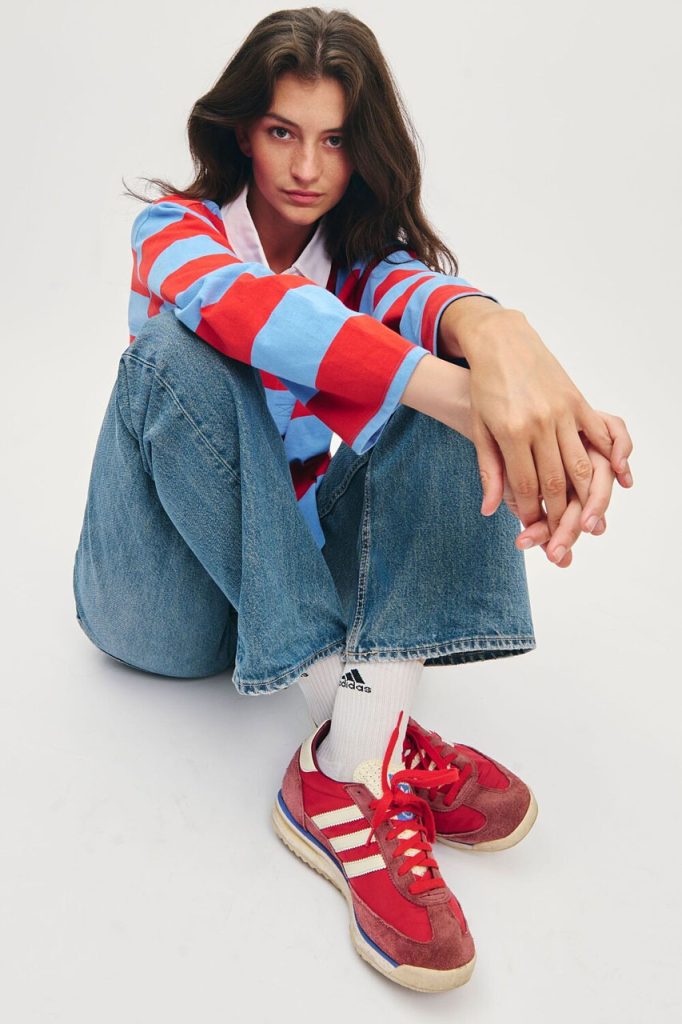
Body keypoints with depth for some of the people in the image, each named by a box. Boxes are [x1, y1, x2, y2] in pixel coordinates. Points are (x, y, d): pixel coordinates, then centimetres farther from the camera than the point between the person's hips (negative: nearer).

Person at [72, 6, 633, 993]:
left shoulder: (359, 260, 4)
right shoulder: (175, 229, -5)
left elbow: (414, 289, -23)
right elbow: (240, 303, -32)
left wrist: (497, 334, -50)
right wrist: (456, 390, -48)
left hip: (299, 566, 3)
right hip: (167, 602, -2)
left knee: (445, 354, -18)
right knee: (180, 350, -28)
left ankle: (349, 762, -35)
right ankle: (371, 735, -36)